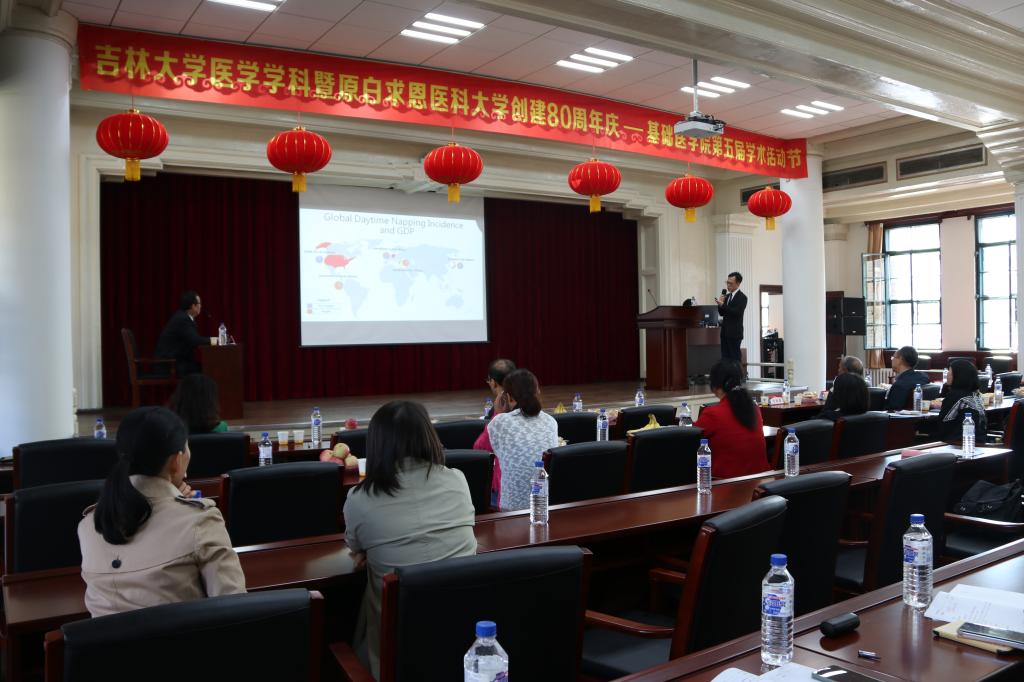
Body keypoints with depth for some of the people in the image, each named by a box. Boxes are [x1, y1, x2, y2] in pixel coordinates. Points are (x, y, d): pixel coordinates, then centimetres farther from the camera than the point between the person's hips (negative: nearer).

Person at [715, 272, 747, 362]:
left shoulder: (742, 297, -8)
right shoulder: (727, 296, 15)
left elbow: (736, 313, -20)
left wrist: (722, 304, -25)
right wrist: (720, 304, -2)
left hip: (734, 333, -7)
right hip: (725, 332, 7)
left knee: (734, 358, -6)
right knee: (725, 358, 6)